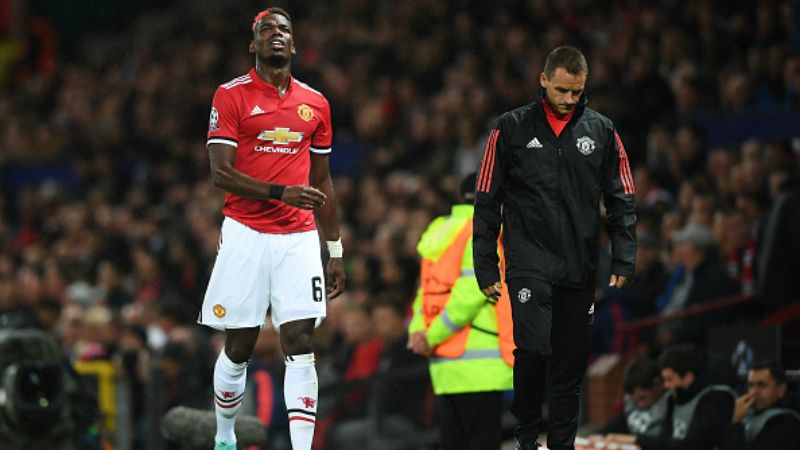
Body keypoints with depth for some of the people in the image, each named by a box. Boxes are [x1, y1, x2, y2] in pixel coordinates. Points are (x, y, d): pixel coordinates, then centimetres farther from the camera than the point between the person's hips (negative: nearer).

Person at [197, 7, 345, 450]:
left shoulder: (315, 103, 11)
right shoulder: (231, 96, -2)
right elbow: (221, 173, -10)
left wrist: (335, 252, 16)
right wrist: (281, 192, -23)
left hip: (298, 238, 3)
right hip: (245, 234, -3)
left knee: (300, 345, -7)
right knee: (238, 346, 3)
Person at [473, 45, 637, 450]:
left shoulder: (601, 131, 7)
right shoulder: (511, 129, 1)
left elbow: (622, 201, 11)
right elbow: (487, 202, 3)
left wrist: (624, 260, 2)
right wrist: (486, 268, 0)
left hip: (579, 265, 3)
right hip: (529, 261, -3)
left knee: (572, 362, 5)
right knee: (534, 348, -18)